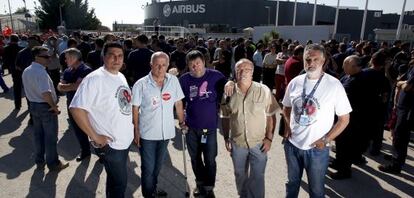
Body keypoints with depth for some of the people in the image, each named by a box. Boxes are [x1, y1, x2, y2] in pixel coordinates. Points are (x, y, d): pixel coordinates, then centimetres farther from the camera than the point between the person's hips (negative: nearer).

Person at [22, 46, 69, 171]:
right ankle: (53, 164, 16)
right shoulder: (40, 72, -23)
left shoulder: (26, 71, 7)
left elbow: (29, 90, 15)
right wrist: (54, 106, -21)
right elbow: (45, 93, -33)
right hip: (46, 107, -9)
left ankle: (39, 161, 31)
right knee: (50, 136, 4)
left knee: (38, 135, 18)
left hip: (33, 105, 9)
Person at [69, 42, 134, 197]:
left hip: (125, 140, 7)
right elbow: (76, 108, -25)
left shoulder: (121, 77, 6)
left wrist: (131, 127, 9)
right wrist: (95, 137, -22)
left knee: (114, 178, 24)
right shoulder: (94, 79, -19)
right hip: (109, 144, -7)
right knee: (120, 182, 6)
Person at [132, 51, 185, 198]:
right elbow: (135, 109, -7)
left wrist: (182, 122, 8)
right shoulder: (141, 84, -13)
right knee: (148, 167, 9)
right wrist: (136, 131, -6)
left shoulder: (173, 81, -5)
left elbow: (178, 103, 5)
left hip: (166, 131, 4)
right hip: (147, 133, -3)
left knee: (158, 164, 22)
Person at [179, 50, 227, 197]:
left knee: (210, 160, 5)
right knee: (195, 158, 18)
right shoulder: (184, 79, -2)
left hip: (210, 126, -2)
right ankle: (200, 184, 41)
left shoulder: (215, 76, -9)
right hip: (191, 126, 3)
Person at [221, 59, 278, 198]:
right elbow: (225, 118, 5)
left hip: (259, 143, -2)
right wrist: (226, 138, 5)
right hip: (237, 143, 3)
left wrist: (269, 138, -9)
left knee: (257, 177, 10)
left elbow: (271, 116, -6)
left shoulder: (263, 90, -12)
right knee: (240, 175, 21)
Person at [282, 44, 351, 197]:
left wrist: (326, 140, -12)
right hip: (292, 144, 3)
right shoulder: (295, 82, -2)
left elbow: (344, 118, -7)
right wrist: (287, 126, -1)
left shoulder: (334, 85, -12)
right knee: (292, 183, 24)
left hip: (317, 148, -3)